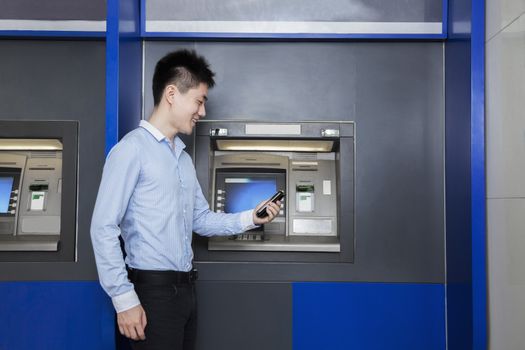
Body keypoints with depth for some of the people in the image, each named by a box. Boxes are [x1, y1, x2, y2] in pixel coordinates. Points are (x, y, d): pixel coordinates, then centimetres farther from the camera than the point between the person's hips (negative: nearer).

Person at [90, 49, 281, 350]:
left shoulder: (184, 158, 15)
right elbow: (104, 228, -15)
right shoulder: (133, 148, -11)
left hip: (186, 288, 8)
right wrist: (125, 299, -17)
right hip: (153, 289, -8)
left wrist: (249, 218, 4)